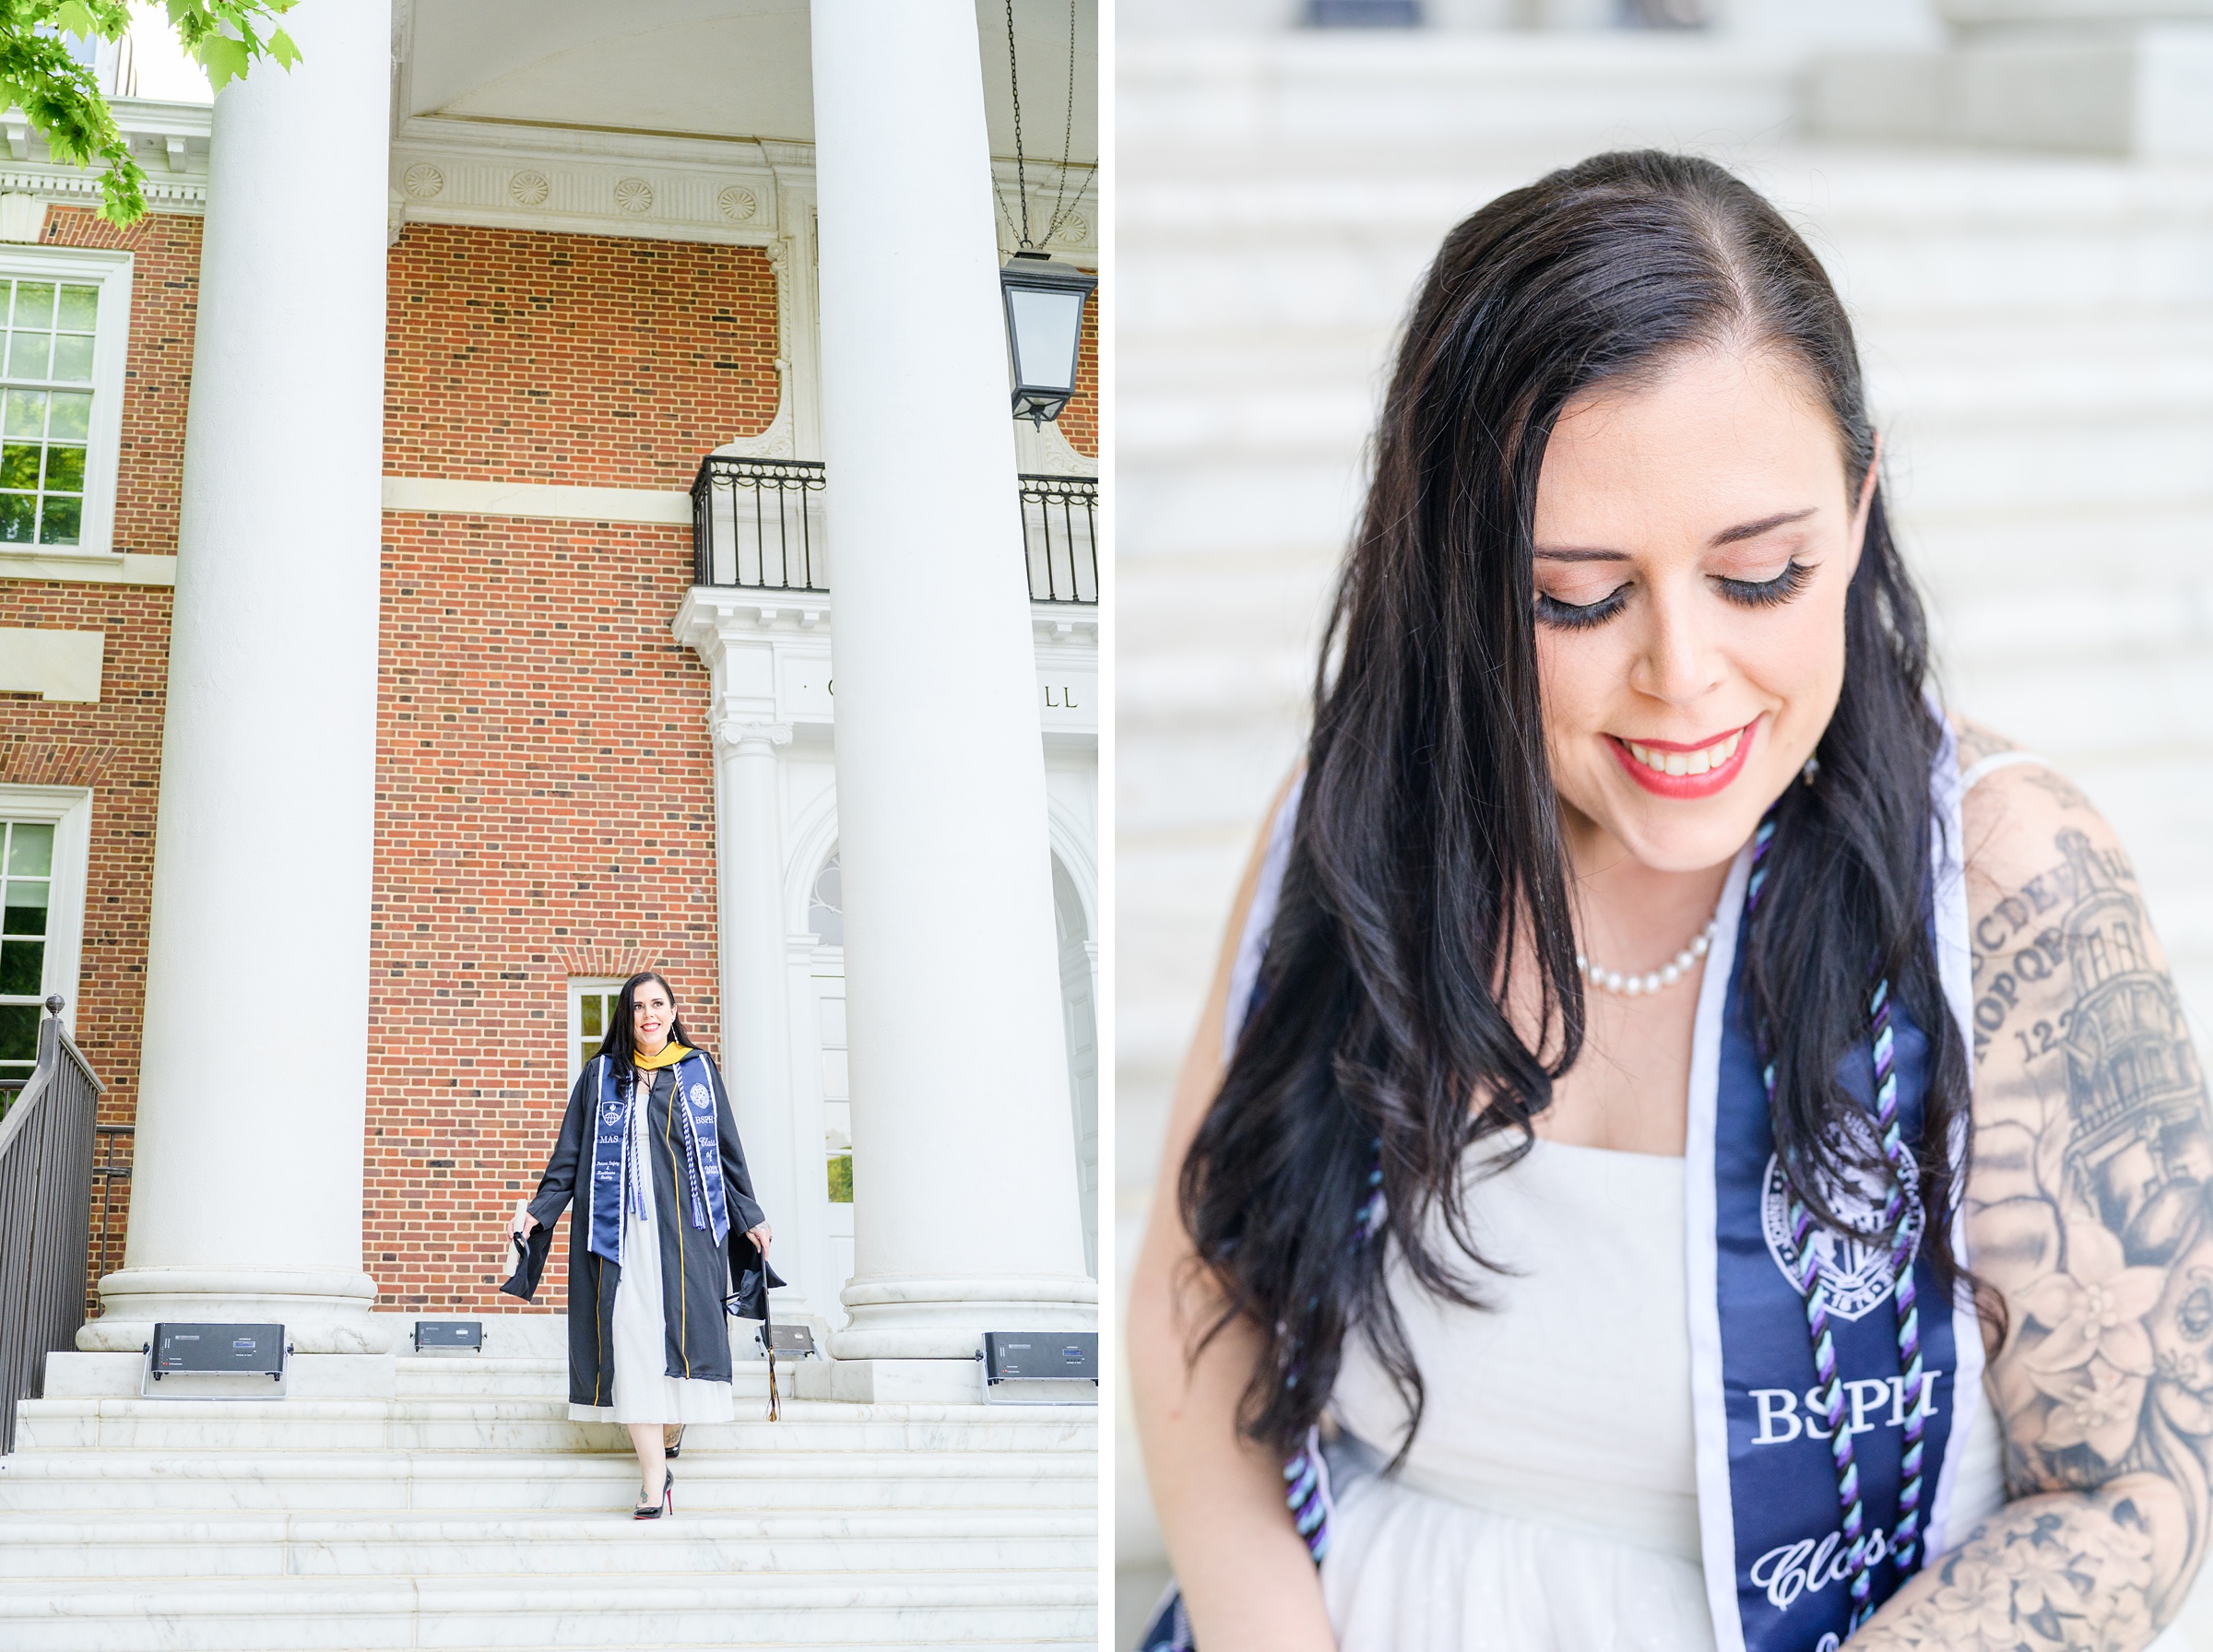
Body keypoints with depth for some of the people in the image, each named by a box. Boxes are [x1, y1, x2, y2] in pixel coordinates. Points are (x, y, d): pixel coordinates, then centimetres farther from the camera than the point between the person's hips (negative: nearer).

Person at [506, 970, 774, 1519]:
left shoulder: (700, 1071, 12)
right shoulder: (600, 1075, 12)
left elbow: (727, 1149, 14)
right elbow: (569, 1155, 11)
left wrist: (749, 1217, 11)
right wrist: (539, 1208, 1)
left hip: (686, 1226, 1)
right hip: (620, 1226, 0)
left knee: (683, 1332, -10)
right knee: (632, 1339, -9)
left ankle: (668, 1445, 13)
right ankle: (654, 1483, -11)